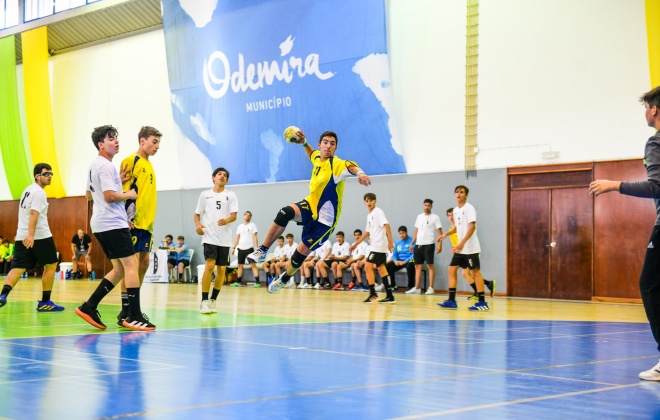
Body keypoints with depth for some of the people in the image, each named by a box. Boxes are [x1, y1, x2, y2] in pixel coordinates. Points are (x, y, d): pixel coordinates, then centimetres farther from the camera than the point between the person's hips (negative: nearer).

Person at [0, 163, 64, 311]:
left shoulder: (28, 190, 19)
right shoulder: (39, 192, -9)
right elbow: (34, 214, -22)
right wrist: (31, 234, -31)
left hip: (22, 236, 8)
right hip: (40, 236, -8)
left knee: (18, 267, 1)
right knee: (51, 265, 6)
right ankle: (44, 302, 6)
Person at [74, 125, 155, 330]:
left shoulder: (94, 165, 18)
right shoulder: (106, 166, -13)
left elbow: (89, 194, 29)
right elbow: (109, 196, -22)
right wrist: (129, 195, -6)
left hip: (100, 225, 10)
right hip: (113, 224, -10)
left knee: (119, 269, 12)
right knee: (131, 265, -10)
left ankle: (89, 307, 9)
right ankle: (133, 316, -13)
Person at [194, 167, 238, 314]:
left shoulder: (231, 195, 8)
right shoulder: (205, 195, 9)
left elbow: (234, 215, -2)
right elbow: (197, 214, 13)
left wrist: (227, 220, -25)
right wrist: (198, 225, -8)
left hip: (224, 238, 2)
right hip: (209, 237, -2)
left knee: (222, 269, 2)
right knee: (210, 265, -17)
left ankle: (213, 300, 17)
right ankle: (204, 301, -13)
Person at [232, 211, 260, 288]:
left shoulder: (252, 225, 2)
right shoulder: (240, 226, 14)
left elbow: (255, 237, -4)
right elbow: (237, 238, 17)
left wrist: (257, 248, -13)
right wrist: (234, 247, 10)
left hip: (249, 248, -5)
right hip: (241, 249, 5)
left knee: (253, 264, -11)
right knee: (240, 265, 7)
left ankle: (257, 282, -15)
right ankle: (239, 282, 13)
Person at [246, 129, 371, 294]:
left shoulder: (337, 164, -21)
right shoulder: (317, 158, 1)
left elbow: (350, 167, -47)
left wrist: (360, 173, -69)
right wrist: (304, 143, 11)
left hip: (325, 218, -5)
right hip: (310, 205, 5)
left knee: (301, 253, -2)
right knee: (286, 212, -30)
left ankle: (284, 278, 30)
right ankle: (262, 251, -19)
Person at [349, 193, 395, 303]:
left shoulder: (378, 212, -8)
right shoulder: (369, 216, 18)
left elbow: (386, 225, -18)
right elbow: (367, 232, 27)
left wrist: (390, 241, -27)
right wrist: (356, 244, 29)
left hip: (379, 246, -9)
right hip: (375, 246, 9)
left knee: (368, 266, -9)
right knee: (381, 269, 6)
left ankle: (373, 294, -6)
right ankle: (389, 296, 6)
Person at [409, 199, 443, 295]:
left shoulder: (435, 217, -2)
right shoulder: (419, 217, 15)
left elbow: (439, 232, -6)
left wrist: (440, 244, -15)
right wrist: (412, 243, 13)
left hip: (429, 245, -6)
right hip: (418, 245, 6)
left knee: (430, 265, -4)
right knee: (418, 266, 6)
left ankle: (431, 288, -1)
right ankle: (417, 288, 10)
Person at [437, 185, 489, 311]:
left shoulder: (469, 208, -11)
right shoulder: (455, 210, 13)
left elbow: (472, 227, -20)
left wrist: (462, 243, -28)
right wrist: (446, 234, 12)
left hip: (470, 248, -8)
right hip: (460, 248, 8)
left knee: (475, 271, -6)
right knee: (451, 270, 5)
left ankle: (482, 302, -2)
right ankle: (451, 301, 9)